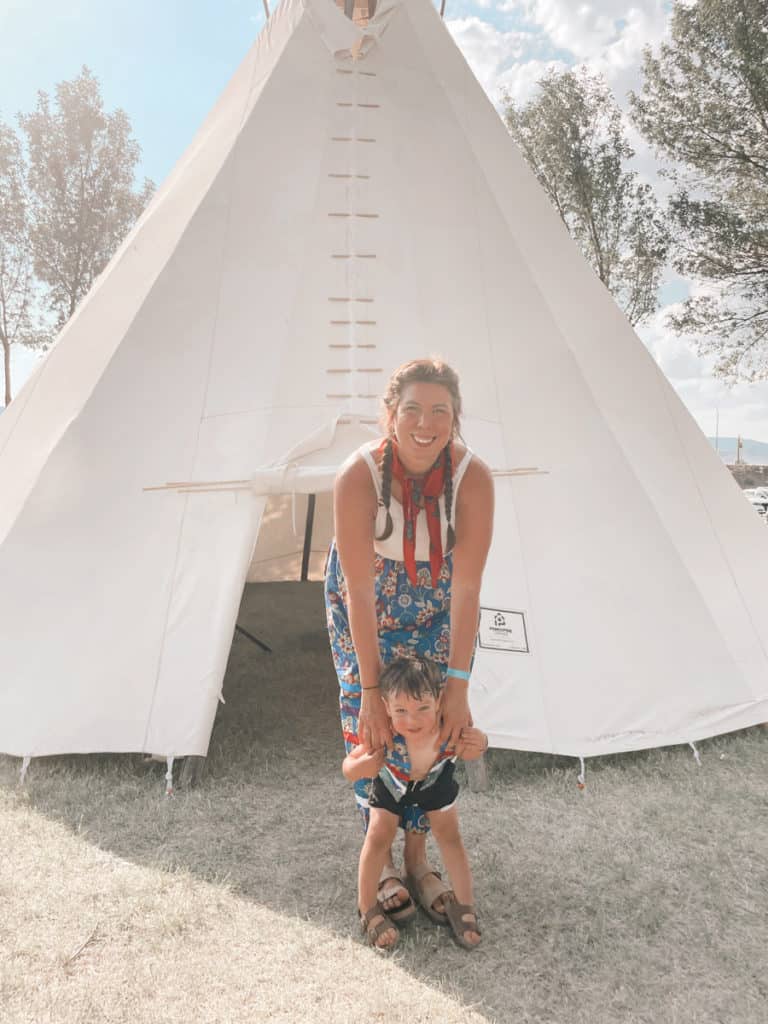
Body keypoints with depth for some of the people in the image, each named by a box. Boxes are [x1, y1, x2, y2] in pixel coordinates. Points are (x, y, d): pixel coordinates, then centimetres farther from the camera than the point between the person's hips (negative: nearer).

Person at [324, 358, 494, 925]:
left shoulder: (473, 477, -28)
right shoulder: (358, 476, -32)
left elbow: (466, 590, -25)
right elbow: (358, 593, -29)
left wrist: (459, 687, -26)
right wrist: (370, 691, -26)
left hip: (436, 605, 2)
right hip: (365, 604, -1)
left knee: (433, 726, 1)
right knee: (370, 726, -1)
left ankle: (418, 858, 22)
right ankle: (381, 862, 20)